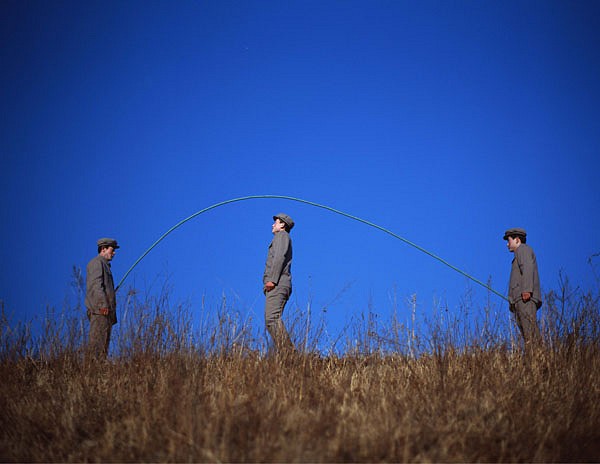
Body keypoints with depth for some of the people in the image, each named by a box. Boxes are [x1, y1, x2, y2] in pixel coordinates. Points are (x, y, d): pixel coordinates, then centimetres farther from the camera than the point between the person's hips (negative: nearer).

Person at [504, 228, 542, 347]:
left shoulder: (523, 249, 7)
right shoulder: (520, 253, 35)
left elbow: (527, 268, -11)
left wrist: (526, 289, -24)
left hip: (525, 298, -9)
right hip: (520, 300, 9)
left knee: (529, 328, -22)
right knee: (524, 330, -4)